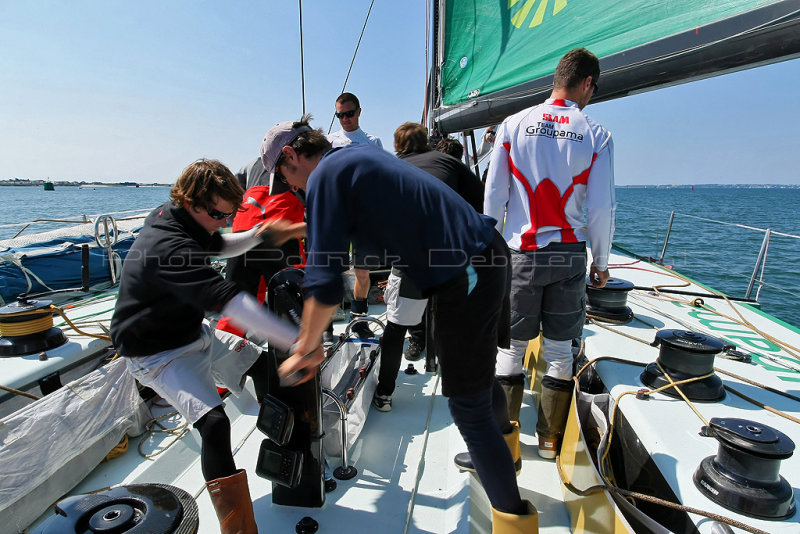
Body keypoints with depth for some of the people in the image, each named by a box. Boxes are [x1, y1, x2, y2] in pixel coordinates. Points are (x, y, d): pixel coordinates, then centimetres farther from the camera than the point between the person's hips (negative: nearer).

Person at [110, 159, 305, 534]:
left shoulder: (175, 219, -3)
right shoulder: (169, 247, -33)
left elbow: (220, 247, 15)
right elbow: (228, 301, -43)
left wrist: (259, 234, -6)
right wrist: (296, 341, -45)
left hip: (194, 333, 10)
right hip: (157, 353, -10)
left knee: (263, 364, 14)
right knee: (214, 423, -27)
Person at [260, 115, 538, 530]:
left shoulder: (325, 176, -12)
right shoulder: (360, 154, 16)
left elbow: (324, 283, -16)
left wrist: (306, 349, -4)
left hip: (465, 276, -10)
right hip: (489, 254, 10)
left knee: (468, 407, 2)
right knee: (478, 370, 28)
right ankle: (502, 442, 53)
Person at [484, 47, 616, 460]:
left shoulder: (513, 125, 0)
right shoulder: (595, 135, 0)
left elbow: (493, 197, 0)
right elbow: (602, 209, 0)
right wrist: (601, 263, 11)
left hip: (521, 253, 0)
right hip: (570, 255, 1)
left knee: (510, 348, 9)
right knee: (559, 349, 11)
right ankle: (550, 441, 25)